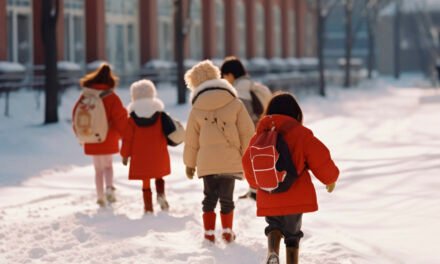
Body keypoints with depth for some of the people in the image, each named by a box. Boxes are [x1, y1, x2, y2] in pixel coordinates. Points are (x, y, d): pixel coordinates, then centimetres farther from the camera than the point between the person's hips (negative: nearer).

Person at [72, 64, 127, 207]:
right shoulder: (111, 98, -13)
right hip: (108, 139, -2)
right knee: (108, 165, 16)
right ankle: (109, 188, -9)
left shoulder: (85, 96, -3)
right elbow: (120, 118, -12)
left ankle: (100, 197, 13)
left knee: (98, 169, 16)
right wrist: (123, 134, 6)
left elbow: (76, 115, 6)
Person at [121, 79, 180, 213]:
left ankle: (149, 208, 6)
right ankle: (161, 194, -8)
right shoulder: (160, 114, -2)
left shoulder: (132, 117, -5)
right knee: (159, 177, 19)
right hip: (158, 154, 1)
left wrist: (125, 155, 5)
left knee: (145, 182, 8)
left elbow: (128, 138, -3)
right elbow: (167, 134, 1)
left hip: (140, 156, -1)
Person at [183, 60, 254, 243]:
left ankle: (209, 234, 9)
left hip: (207, 163, 1)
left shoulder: (197, 109, 3)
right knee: (226, 198, 11)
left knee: (210, 198, 12)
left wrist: (190, 163, 20)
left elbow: (191, 140, 8)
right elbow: (247, 133, -1)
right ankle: (227, 233, 16)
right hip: (230, 161, 0)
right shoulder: (235, 104, 0)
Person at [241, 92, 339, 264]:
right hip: (295, 197, -2)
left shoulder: (259, 136, 2)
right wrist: (330, 178, 11)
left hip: (268, 199, 2)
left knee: (274, 225, 22)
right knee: (292, 233, 17)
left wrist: (257, 184, 31)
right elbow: (320, 159, -9)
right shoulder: (301, 134, -8)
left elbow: (249, 166, 9)